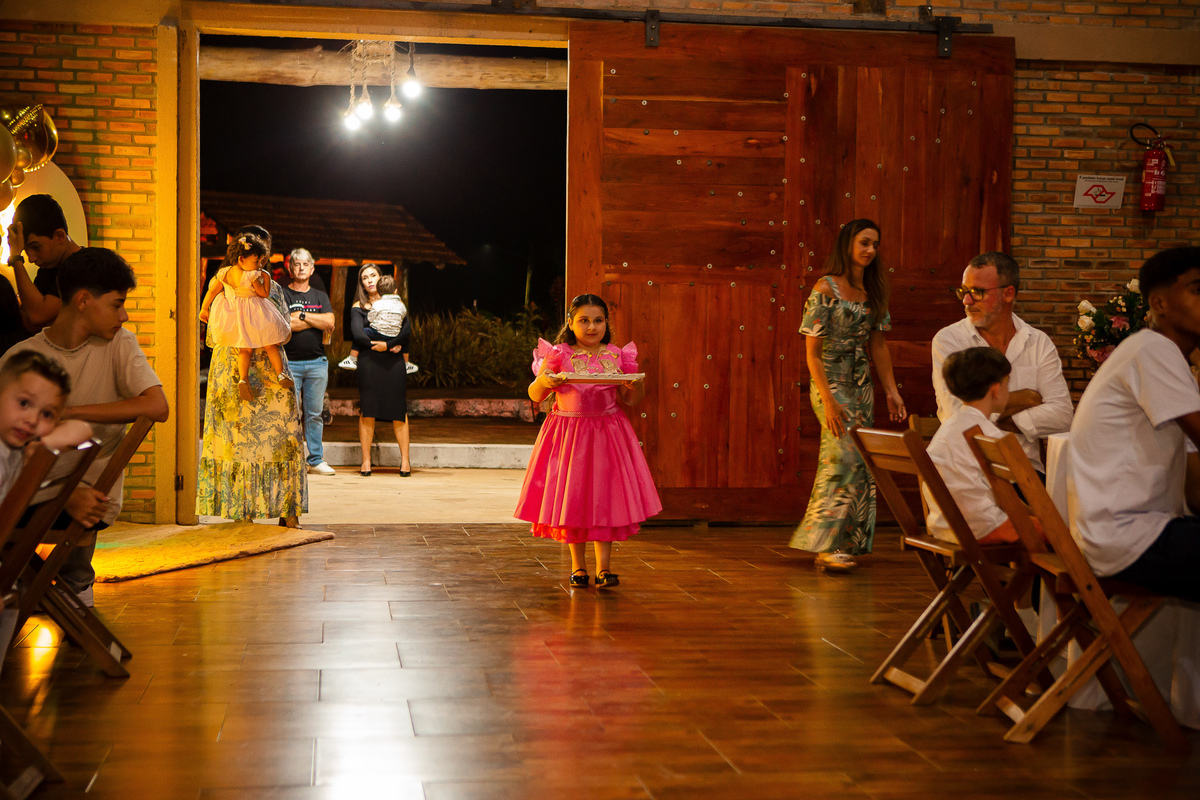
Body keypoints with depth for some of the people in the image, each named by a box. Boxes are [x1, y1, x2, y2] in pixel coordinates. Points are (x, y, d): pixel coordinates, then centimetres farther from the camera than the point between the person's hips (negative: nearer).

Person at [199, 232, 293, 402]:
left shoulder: (224, 273, 0)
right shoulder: (252, 276, -19)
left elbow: (212, 292, 7)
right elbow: (264, 294, -9)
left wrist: (204, 308, 18)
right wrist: (266, 278, 3)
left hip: (233, 313, 5)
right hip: (253, 314, -5)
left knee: (245, 348, 7)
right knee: (270, 345, 9)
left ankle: (243, 378, -12)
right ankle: (280, 374, 7)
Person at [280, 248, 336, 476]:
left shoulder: (320, 297, 16)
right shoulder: (281, 295, 4)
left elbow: (329, 322, -2)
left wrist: (302, 315, -7)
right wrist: (316, 321, -4)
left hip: (317, 362, 3)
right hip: (289, 363, -3)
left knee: (315, 414, 7)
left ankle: (316, 460, 12)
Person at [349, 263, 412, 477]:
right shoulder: (358, 307, 13)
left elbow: (407, 327, -1)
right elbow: (357, 333, -3)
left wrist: (388, 343, -14)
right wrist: (377, 345, -13)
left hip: (394, 362, 1)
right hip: (368, 361, -1)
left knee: (399, 411, -4)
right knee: (367, 411, -4)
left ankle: (405, 460, -1)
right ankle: (366, 461, 0)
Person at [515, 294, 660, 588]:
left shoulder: (617, 357, 3)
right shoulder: (558, 355, -3)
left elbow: (631, 400, 9)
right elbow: (535, 396, 0)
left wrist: (636, 385, -12)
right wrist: (544, 381, -21)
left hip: (607, 435, 1)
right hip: (568, 434, -1)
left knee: (605, 497, 0)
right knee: (571, 498, 4)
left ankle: (603, 566, 6)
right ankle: (578, 565, 18)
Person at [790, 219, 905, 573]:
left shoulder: (873, 291, 9)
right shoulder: (826, 289, -11)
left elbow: (877, 344, 15)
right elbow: (812, 351, -13)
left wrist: (891, 390, 9)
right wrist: (828, 401, -18)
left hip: (862, 385, 7)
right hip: (832, 383, -7)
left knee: (860, 464, 6)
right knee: (846, 458, -14)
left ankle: (847, 541, 16)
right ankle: (827, 545, -9)